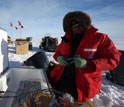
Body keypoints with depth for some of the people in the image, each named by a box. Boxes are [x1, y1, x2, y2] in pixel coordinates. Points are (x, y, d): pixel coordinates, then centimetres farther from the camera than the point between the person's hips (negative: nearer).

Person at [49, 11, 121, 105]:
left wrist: (87, 64, -29)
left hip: (82, 84, -4)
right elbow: (58, 52, 15)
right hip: (61, 78, 5)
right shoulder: (67, 39, 4)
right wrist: (59, 58, -11)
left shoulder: (100, 38, -11)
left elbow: (113, 59, -15)